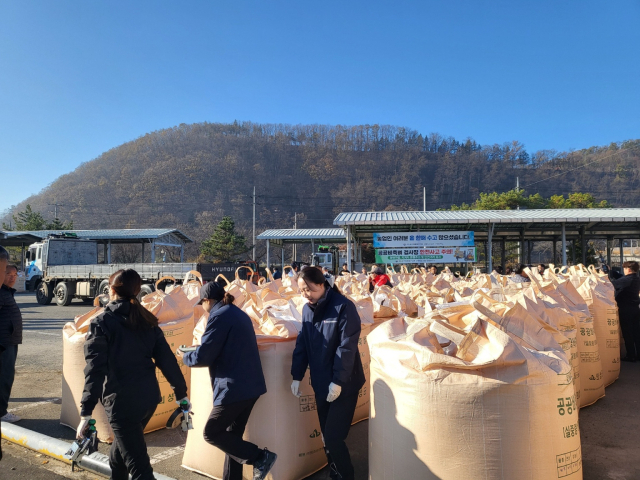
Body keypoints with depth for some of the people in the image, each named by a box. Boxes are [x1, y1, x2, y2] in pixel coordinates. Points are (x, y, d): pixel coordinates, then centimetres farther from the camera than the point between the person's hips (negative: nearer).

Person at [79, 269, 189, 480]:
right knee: (121, 449, 31)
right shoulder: (147, 320, 7)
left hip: (122, 401, -6)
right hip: (149, 397, 6)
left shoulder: (102, 322, -8)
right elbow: (166, 358, 5)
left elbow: (96, 369, -17)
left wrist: (86, 412, -18)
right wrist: (181, 393, 11)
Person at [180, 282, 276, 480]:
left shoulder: (219, 316, -13)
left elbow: (203, 357, -14)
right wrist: (199, 348, 25)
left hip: (234, 388, -9)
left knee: (212, 433, 4)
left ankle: (260, 457, 1)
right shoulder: (238, 314, 15)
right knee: (232, 435, 17)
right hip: (250, 385, 9)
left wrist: (184, 356, 6)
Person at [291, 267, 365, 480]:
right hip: (320, 383, 6)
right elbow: (302, 343, 7)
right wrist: (297, 376, 2)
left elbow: (347, 347, -20)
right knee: (327, 436, 14)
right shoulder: (307, 309, 3)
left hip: (343, 384, -6)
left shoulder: (343, 306, -17)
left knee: (333, 437, -4)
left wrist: (338, 381, -21)